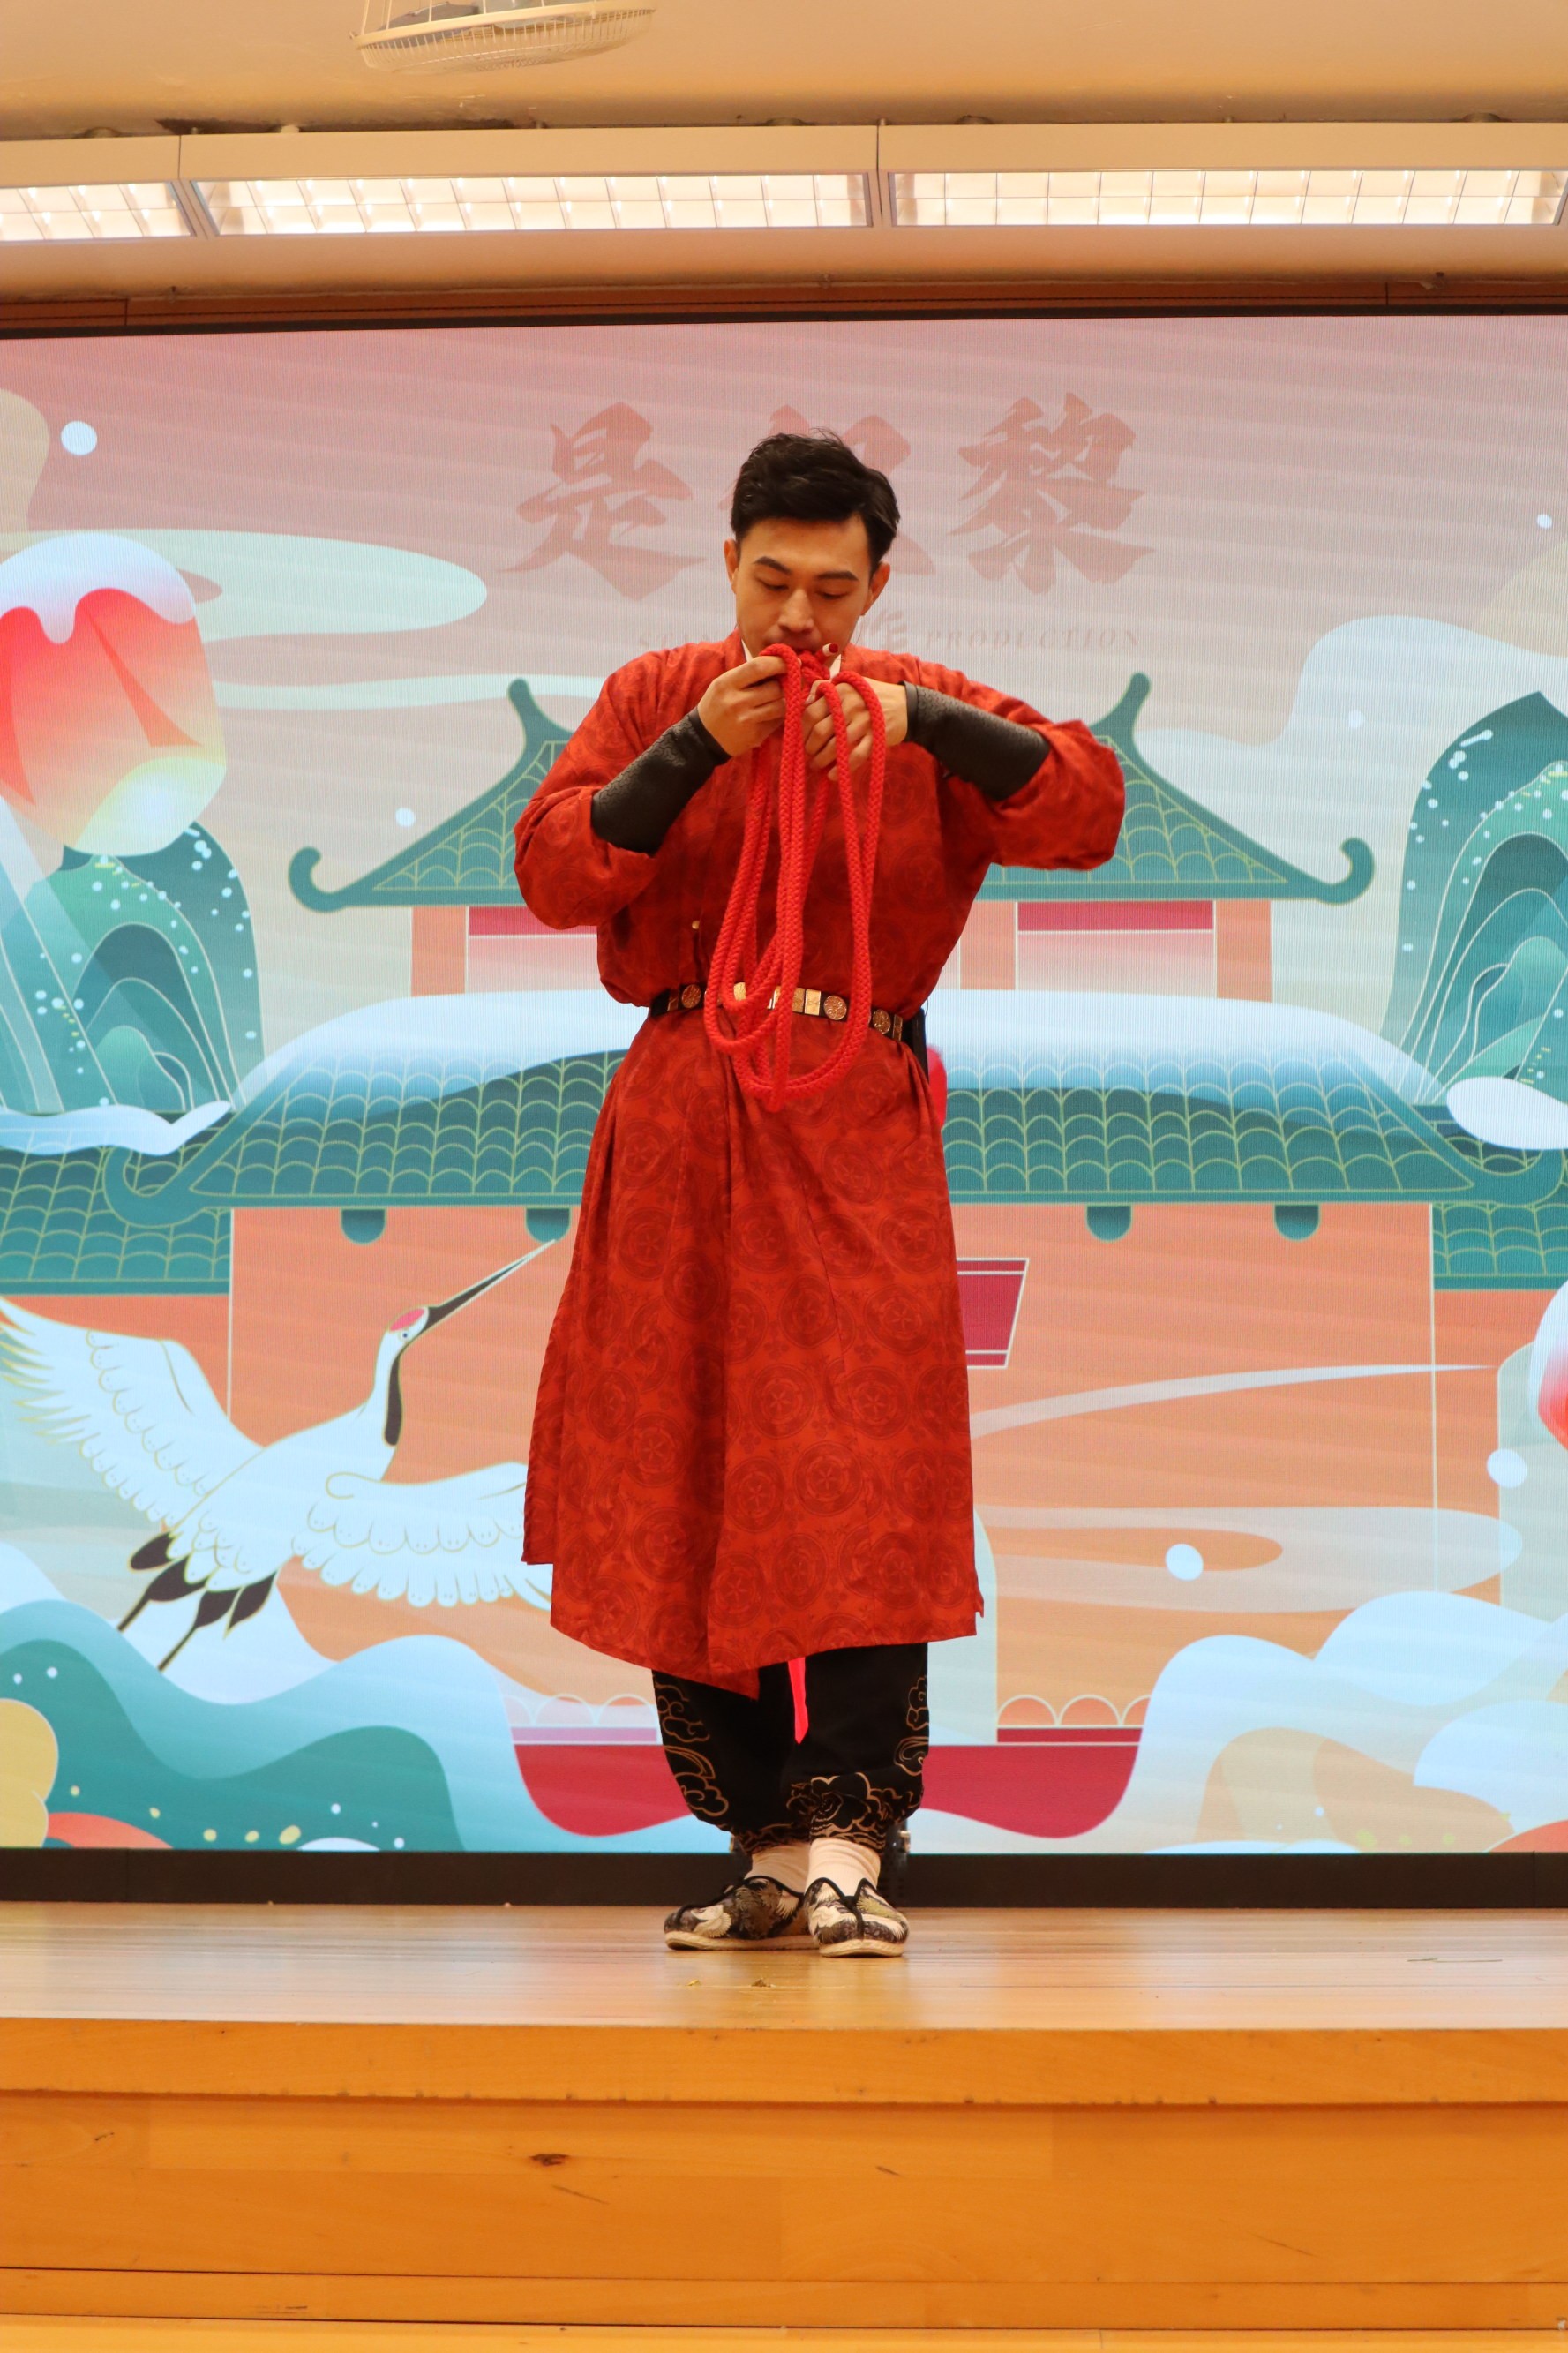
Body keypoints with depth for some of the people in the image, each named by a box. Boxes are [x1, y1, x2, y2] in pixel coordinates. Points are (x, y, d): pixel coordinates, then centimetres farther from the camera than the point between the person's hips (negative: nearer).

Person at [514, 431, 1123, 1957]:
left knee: (863, 1482, -12)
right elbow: (552, 871, -1)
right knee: (684, 1484, 2)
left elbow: (1089, 812, -6)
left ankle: (844, 1844, -9)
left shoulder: (924, 710, 8)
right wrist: (697, 748, -11)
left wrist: (925, 724, -17)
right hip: (681, 1124, 2)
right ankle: (769, 1846, 11)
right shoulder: (655, 697, 10)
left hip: (857, 1129, -1)